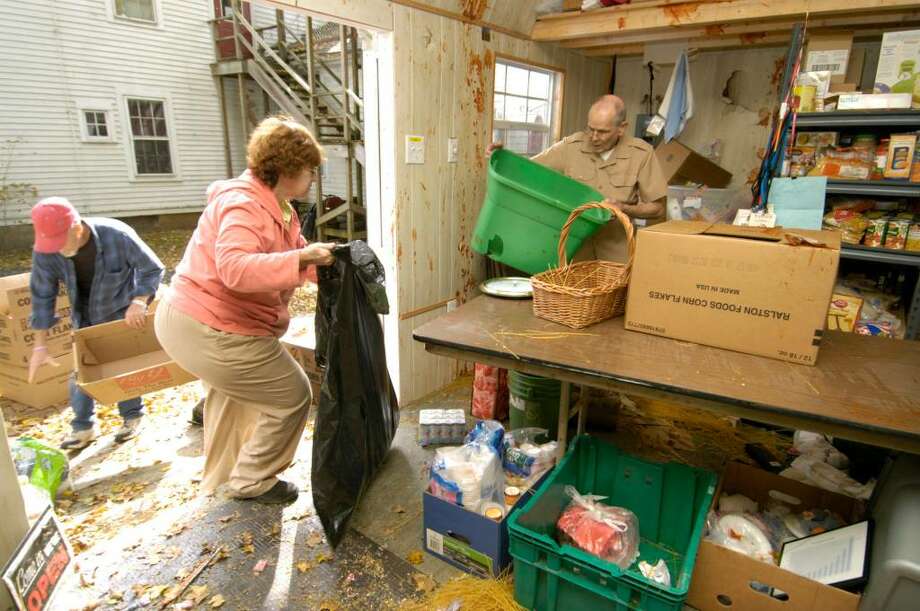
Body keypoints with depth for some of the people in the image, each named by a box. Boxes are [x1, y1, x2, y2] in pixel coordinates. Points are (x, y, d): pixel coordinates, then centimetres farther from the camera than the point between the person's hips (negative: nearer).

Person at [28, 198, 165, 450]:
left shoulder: (117, 236, -32)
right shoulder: (45, 251, -21)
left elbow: (152, 269, -20)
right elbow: (42, 297, -12)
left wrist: (139, 302, -32)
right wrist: (40, 345, -13)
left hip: (122, 310, -3)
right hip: (86, 314, 4)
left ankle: (132, 417, 21)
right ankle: (83, 427, 22)